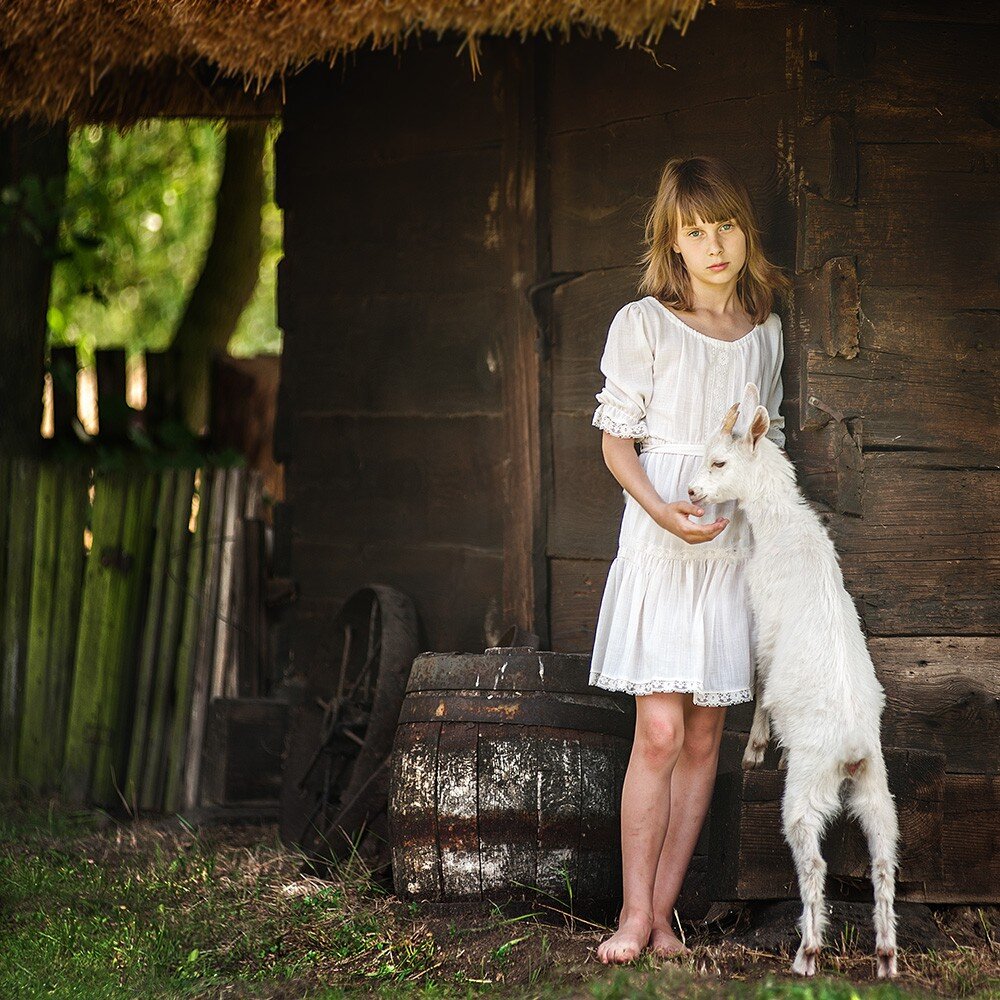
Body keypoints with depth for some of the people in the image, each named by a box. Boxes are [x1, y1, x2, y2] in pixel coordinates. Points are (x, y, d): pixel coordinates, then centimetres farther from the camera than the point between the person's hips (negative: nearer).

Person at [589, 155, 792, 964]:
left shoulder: (764, 334, 11)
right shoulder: (643, 324, -1)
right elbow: (616, 441, -2)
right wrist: (665, 512, -17)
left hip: (733, 543, 4)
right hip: (660, 542, -4)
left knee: (704, 740, 2)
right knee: (660, 732, -11)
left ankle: (663, 911, 7)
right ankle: (635, 914, -5)